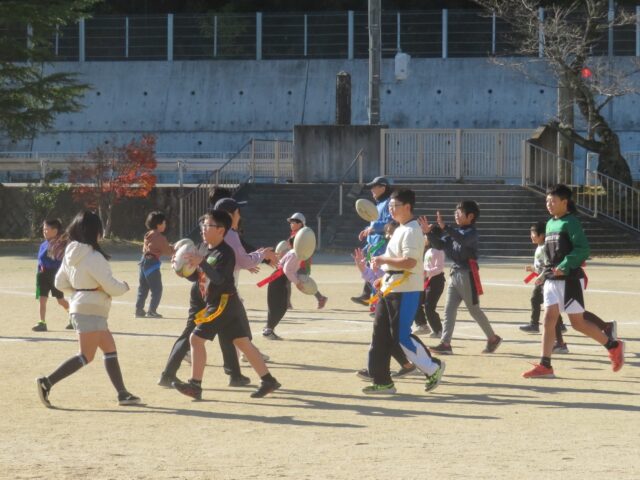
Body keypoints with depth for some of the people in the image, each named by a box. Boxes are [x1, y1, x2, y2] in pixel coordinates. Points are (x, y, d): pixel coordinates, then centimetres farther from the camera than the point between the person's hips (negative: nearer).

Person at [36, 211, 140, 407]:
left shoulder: (70, 255, 9)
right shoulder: (93, 257, -18)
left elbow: (60, 283, 15)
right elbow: (111, 286, -16)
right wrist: (124, 286, 4)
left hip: (79, 308, 10)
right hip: (91, 311, -10)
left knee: (110, 350, 12)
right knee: (86, 356, -9)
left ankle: (122, 393, 12)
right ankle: (47, 382, -14)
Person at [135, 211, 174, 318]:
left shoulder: (148, 235, 12)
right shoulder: (160, 237, -12)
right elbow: (168, 251, -7)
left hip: (144, 261, 9)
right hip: (152, 262, -9)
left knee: (143, 288, 15)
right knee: (157, 289, -3)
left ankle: (139, 310, 18)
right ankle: (151, 311, -6)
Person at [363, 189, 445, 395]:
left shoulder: (411, 231, -15)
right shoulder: (399, 230, 17)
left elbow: (409, 262, -25)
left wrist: (383, 260, -18)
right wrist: (384, 278, 15)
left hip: (405, 291, -10)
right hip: (389, 288, 10)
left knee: (402, 335, -9)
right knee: (380, 334, 7)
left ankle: (433, 368, 5)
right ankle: (382, 381, 11)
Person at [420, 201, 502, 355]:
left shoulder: (472, 232, -10)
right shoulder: (455, 232, 12)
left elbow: (462, 240, -31)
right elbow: (440, 245, 12)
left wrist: (444, 227, -38)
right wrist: (429, 232, -3)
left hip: (467, 274, -8)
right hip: (455, 274, 8)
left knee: (474, 310, 1)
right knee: (449, 309, 1)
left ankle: (493, 338, 16)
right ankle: (445, 343, -2)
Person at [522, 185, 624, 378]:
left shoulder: (571, 223, -11)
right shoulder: (550, 224, 13)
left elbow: (583, 249, -20)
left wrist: (565, 267, -28)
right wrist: (544, 274, 15)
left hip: (570, 280, -7)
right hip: (552, 280, 7)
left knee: (578, 323, -1)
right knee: (549, 319, -2)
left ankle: (613, 346, 17)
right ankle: (545, 366, -3)